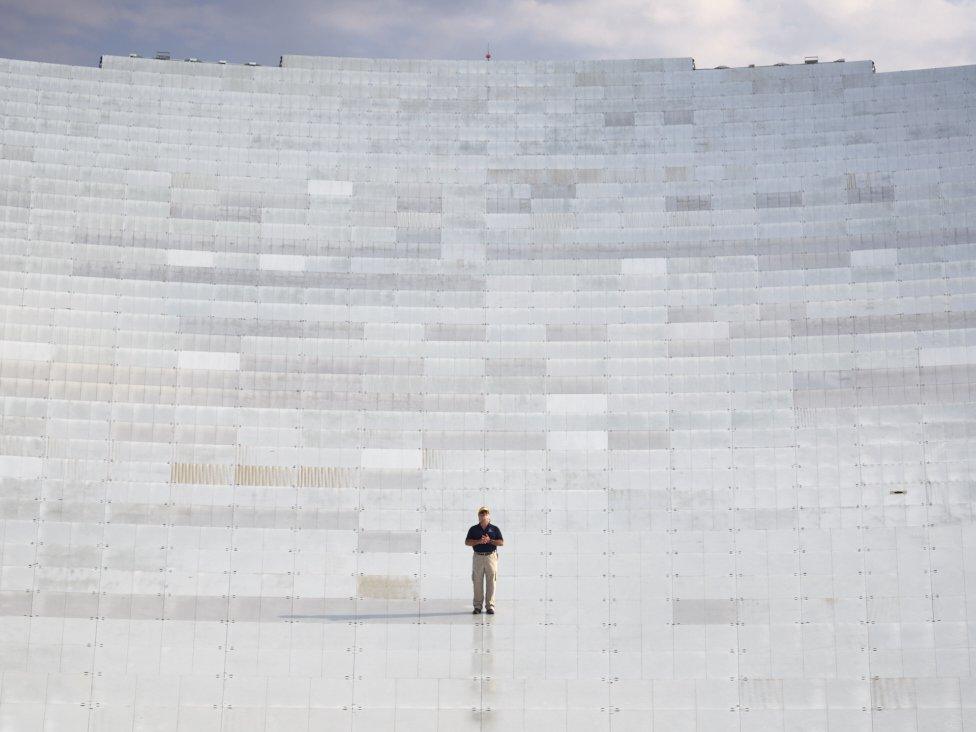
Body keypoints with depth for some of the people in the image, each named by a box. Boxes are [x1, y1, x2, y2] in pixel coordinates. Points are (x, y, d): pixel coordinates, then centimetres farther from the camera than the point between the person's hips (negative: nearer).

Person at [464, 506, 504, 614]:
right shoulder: (473, 529, 9)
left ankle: (490, 606, 2)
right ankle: (478, 606, 6)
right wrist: (479, 541, -13)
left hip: (491, 557, -1)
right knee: (477, 582, 1)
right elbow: (467, 542, 1)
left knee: (491, 582, -2)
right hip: (478, 557, 1)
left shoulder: (494, 529, 8)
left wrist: (489, 541, -11)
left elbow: (501, 542, 2)